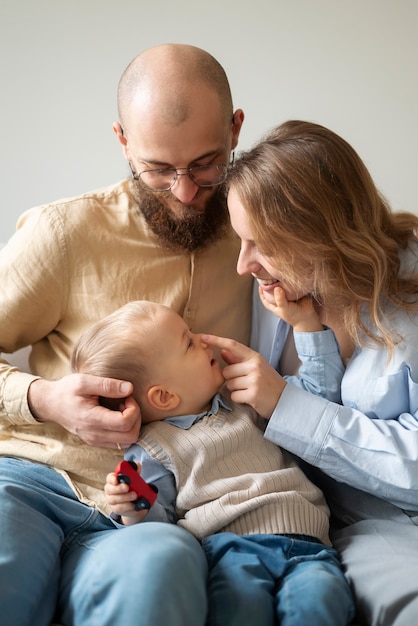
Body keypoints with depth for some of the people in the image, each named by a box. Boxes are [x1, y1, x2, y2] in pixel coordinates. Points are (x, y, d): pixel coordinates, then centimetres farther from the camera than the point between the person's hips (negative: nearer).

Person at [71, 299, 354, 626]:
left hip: (304, 539, 4)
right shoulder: (151, 450, 9)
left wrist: (307, 321, 27)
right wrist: (135, 512, -15)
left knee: (321, 596, -31)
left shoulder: (242, 403, 26)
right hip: (232, 546, -3)